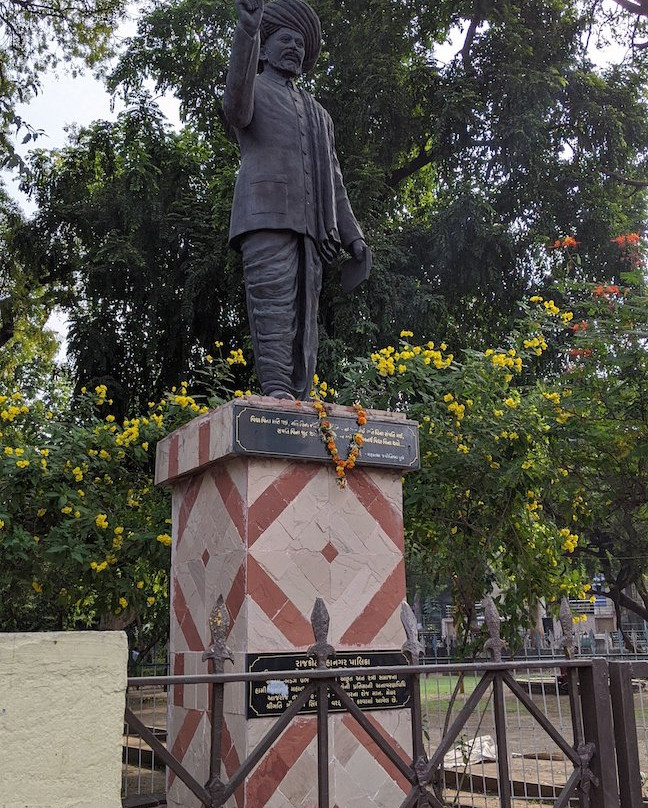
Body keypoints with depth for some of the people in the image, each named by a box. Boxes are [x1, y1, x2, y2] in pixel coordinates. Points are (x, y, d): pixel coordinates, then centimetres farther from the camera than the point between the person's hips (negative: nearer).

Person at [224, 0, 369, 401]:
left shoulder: (319, 114, 33)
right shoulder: (251, 90, 17)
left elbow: (333, 182, 27)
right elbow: (236, 109, -11)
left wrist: (353, 235, 13)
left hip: (310, 225, 5)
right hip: (265, 213, -5)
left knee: (304, 312, -5)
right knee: (273, 300, -19)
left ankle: (299, 400, -9)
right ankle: (276, 391, -26)